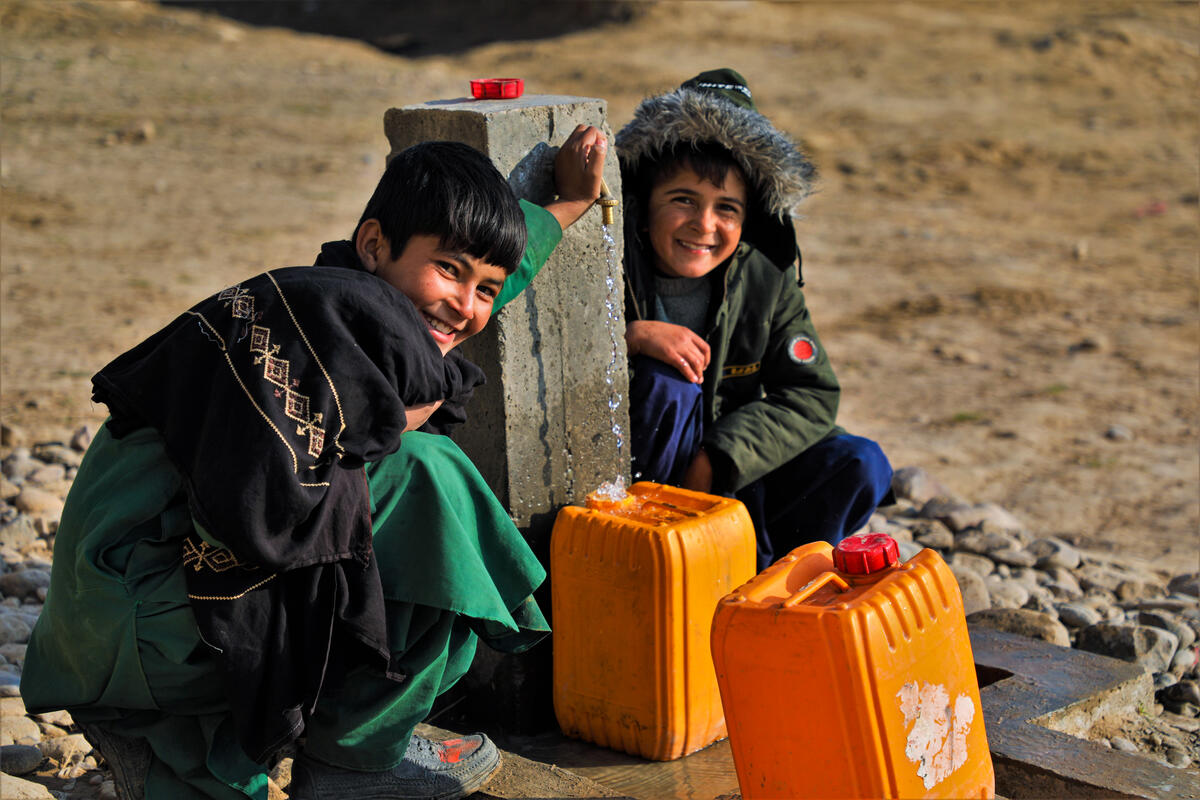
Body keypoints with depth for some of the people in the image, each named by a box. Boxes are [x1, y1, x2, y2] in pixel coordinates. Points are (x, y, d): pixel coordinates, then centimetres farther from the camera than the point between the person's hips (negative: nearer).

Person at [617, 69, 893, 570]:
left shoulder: (765, 276, -6)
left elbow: (812, 397, -8)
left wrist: (713, 463, -21)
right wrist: (629, 336, -34)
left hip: (730, 477, 4)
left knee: (860, 465, -14)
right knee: (664, 382, -31)